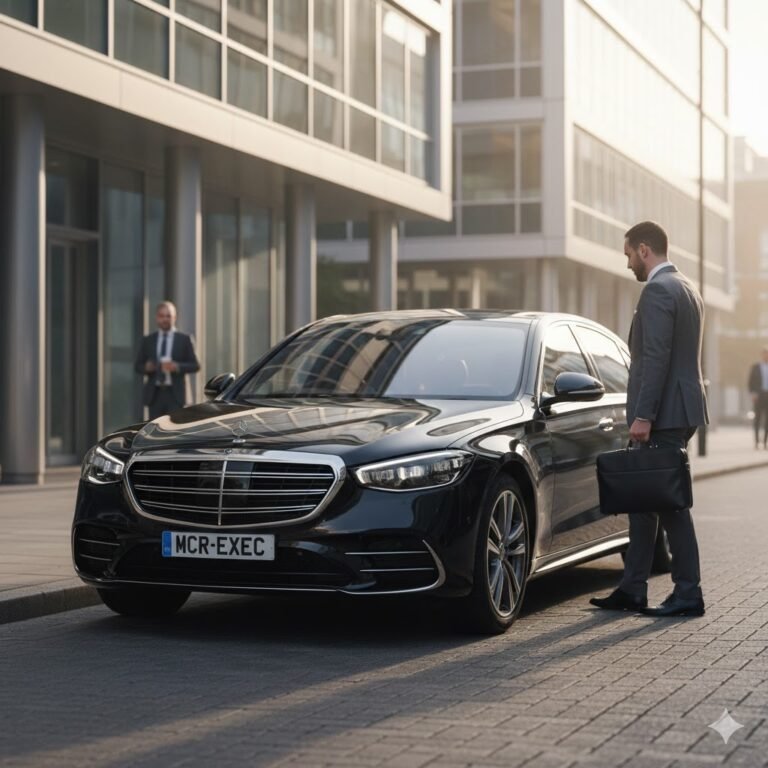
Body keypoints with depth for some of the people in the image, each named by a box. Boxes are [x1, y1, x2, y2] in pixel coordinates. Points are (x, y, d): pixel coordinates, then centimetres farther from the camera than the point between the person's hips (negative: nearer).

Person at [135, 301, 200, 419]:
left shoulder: (184, 339, 5)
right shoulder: (147, 340, 11)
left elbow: (195, 365, 3)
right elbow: (138, 366, 13)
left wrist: (178, 367, -15)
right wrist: (146, 367, -10)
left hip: (175, 394, -2)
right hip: (154, 394, 2)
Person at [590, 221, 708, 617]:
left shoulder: (658, 291, -14)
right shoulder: (687, 289, 17)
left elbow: (655, 358, -21)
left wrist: (643, 416, -21)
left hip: (663, 415, -10)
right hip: (680, 410, 10)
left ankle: (688, 594, 0)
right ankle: (632, 590, 18)